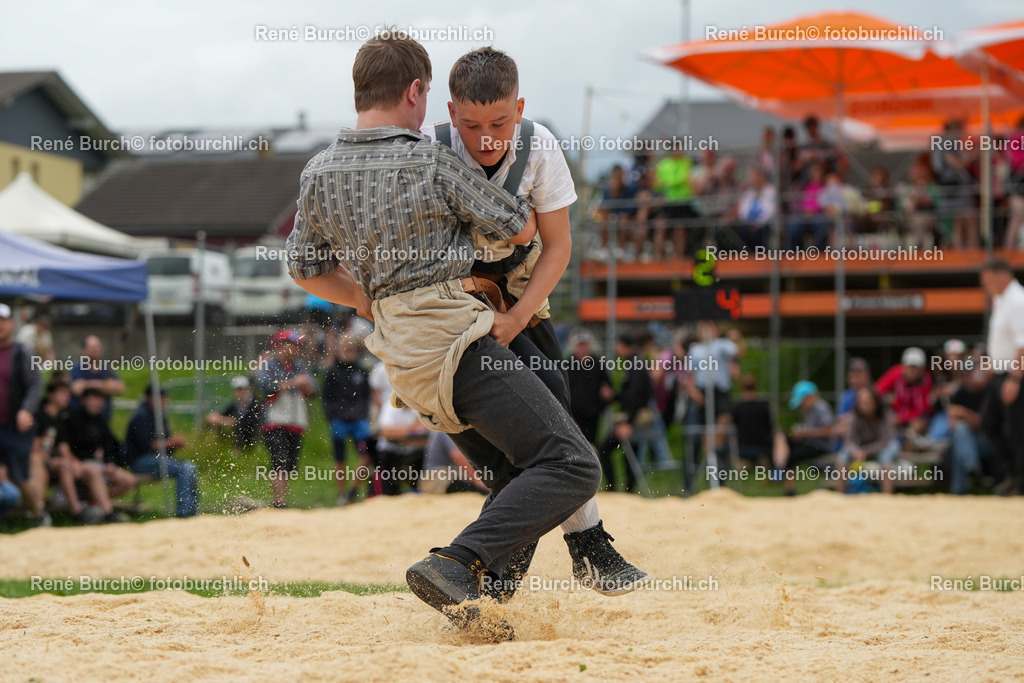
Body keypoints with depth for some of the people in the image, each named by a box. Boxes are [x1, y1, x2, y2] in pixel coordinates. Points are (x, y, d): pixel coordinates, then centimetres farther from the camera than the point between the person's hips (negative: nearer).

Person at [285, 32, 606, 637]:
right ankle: (455, 567, -24)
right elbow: (522, 229, 4)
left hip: (402, 357, 8)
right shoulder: (432, 162, -8)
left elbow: (306, 270, 23)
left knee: (518, 480, 17)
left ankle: (478, 602, 3)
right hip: (456, 341, -8)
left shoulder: (319, 174, 9)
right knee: (572, 466, -11)